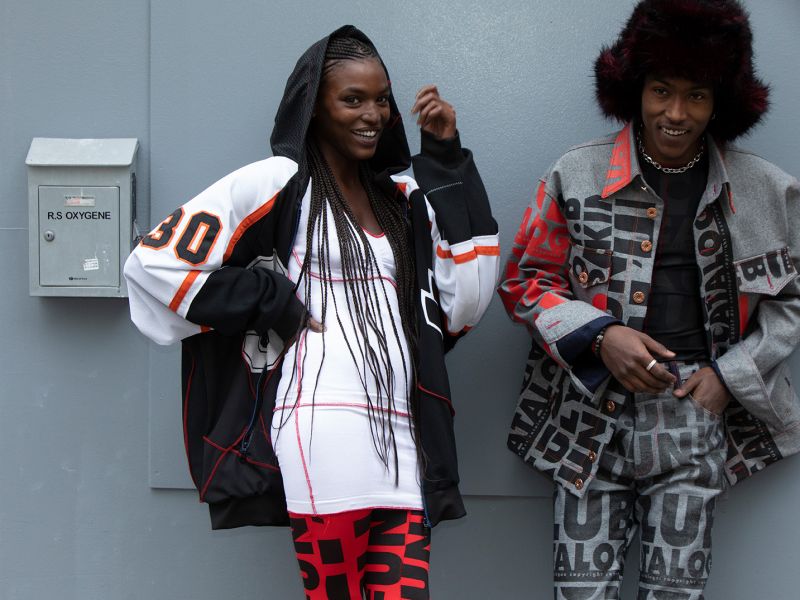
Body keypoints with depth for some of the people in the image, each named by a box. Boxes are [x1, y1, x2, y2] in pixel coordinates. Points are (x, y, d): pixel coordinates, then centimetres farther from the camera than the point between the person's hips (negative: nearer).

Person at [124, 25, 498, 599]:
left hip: (402, 443, 5)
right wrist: (275, 307, -4)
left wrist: (448, 162, 8)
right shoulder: (278, 182, 4)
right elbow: (156, 261, -1)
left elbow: (465, 303, 8)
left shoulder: (404, 197, 20)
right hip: (321, 440, -5)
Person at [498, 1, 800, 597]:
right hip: (593, 410, -1)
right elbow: (526, 281, 6)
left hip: (694, 413, 1)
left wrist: (730, 375, 1)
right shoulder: (577, 176, 1)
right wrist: (599, 336, -9)